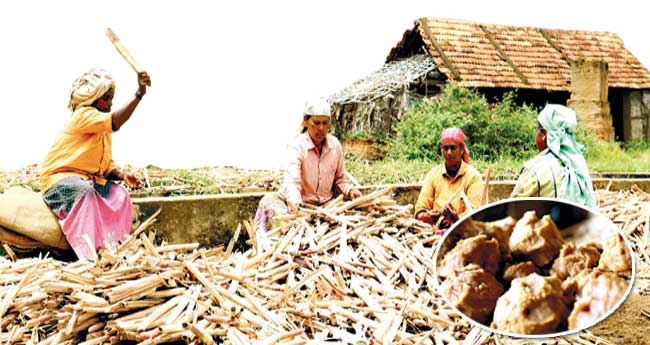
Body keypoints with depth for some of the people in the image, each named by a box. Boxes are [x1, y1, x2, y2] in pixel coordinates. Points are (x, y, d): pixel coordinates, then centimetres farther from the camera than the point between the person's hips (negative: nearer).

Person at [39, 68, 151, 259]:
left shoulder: (104, 132, 15)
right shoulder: (83, 115, -13)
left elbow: (107, 166, 11)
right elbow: (115, 122, -34)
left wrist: (122, 175, -11)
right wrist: (139, 94, -39)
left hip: (91, 179, 9)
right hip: (58, 178, -8)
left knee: (119, 194, -12)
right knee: (85, 190, -37)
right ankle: (88, 252, -40)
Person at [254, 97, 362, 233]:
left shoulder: (335, 145, -1)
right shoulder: (297, 146, -16)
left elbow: (339, 179, 13)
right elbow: (292, 181, -31)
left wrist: (349, 190, -9)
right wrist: (295, 206, -50)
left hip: (326, 203, 4)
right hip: (300, 203, -4)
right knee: (268, 202, -32)